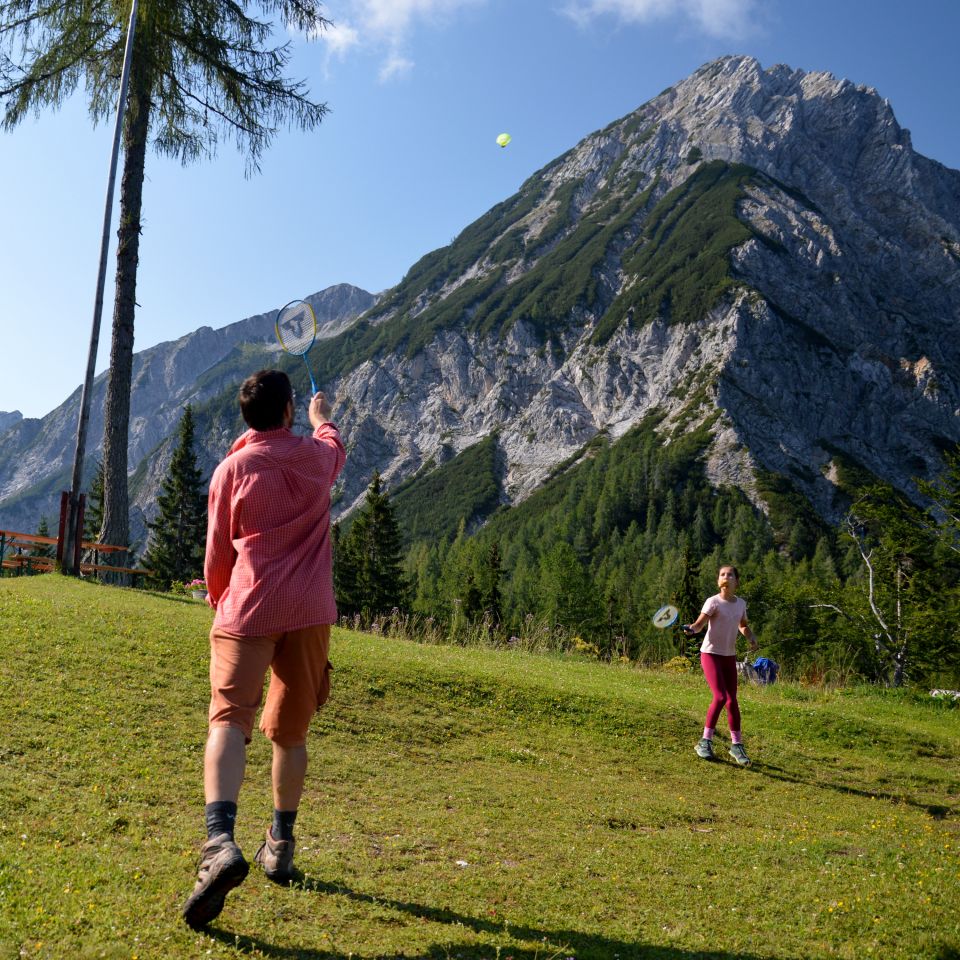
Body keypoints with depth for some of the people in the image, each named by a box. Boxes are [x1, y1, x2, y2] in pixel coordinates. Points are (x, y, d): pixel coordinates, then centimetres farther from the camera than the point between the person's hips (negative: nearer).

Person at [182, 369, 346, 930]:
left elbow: (217, 556, 7)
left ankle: (221, 843, -30)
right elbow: (335, 445, 35)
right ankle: (281, 847, 23)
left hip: (249, 610, -2)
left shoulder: (233, 468, 1)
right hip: (310, 611, 3)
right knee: (290, 732, 15)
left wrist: (221, 604, 24)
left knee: (230, 721, -9)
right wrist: (323, 416, 55)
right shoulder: (317, 457, 7)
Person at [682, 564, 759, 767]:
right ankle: (705, 741, -3)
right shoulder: (713, 602, -11)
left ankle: (736, 744, 18)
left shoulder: (741, 603, 5)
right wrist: (690, 629, -41)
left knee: (732, 700, 4)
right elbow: (699, 623, -19)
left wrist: (751, 638, 3)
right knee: (720, 697, -16)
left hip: (729, 656, 5)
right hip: (711, 653, -5)